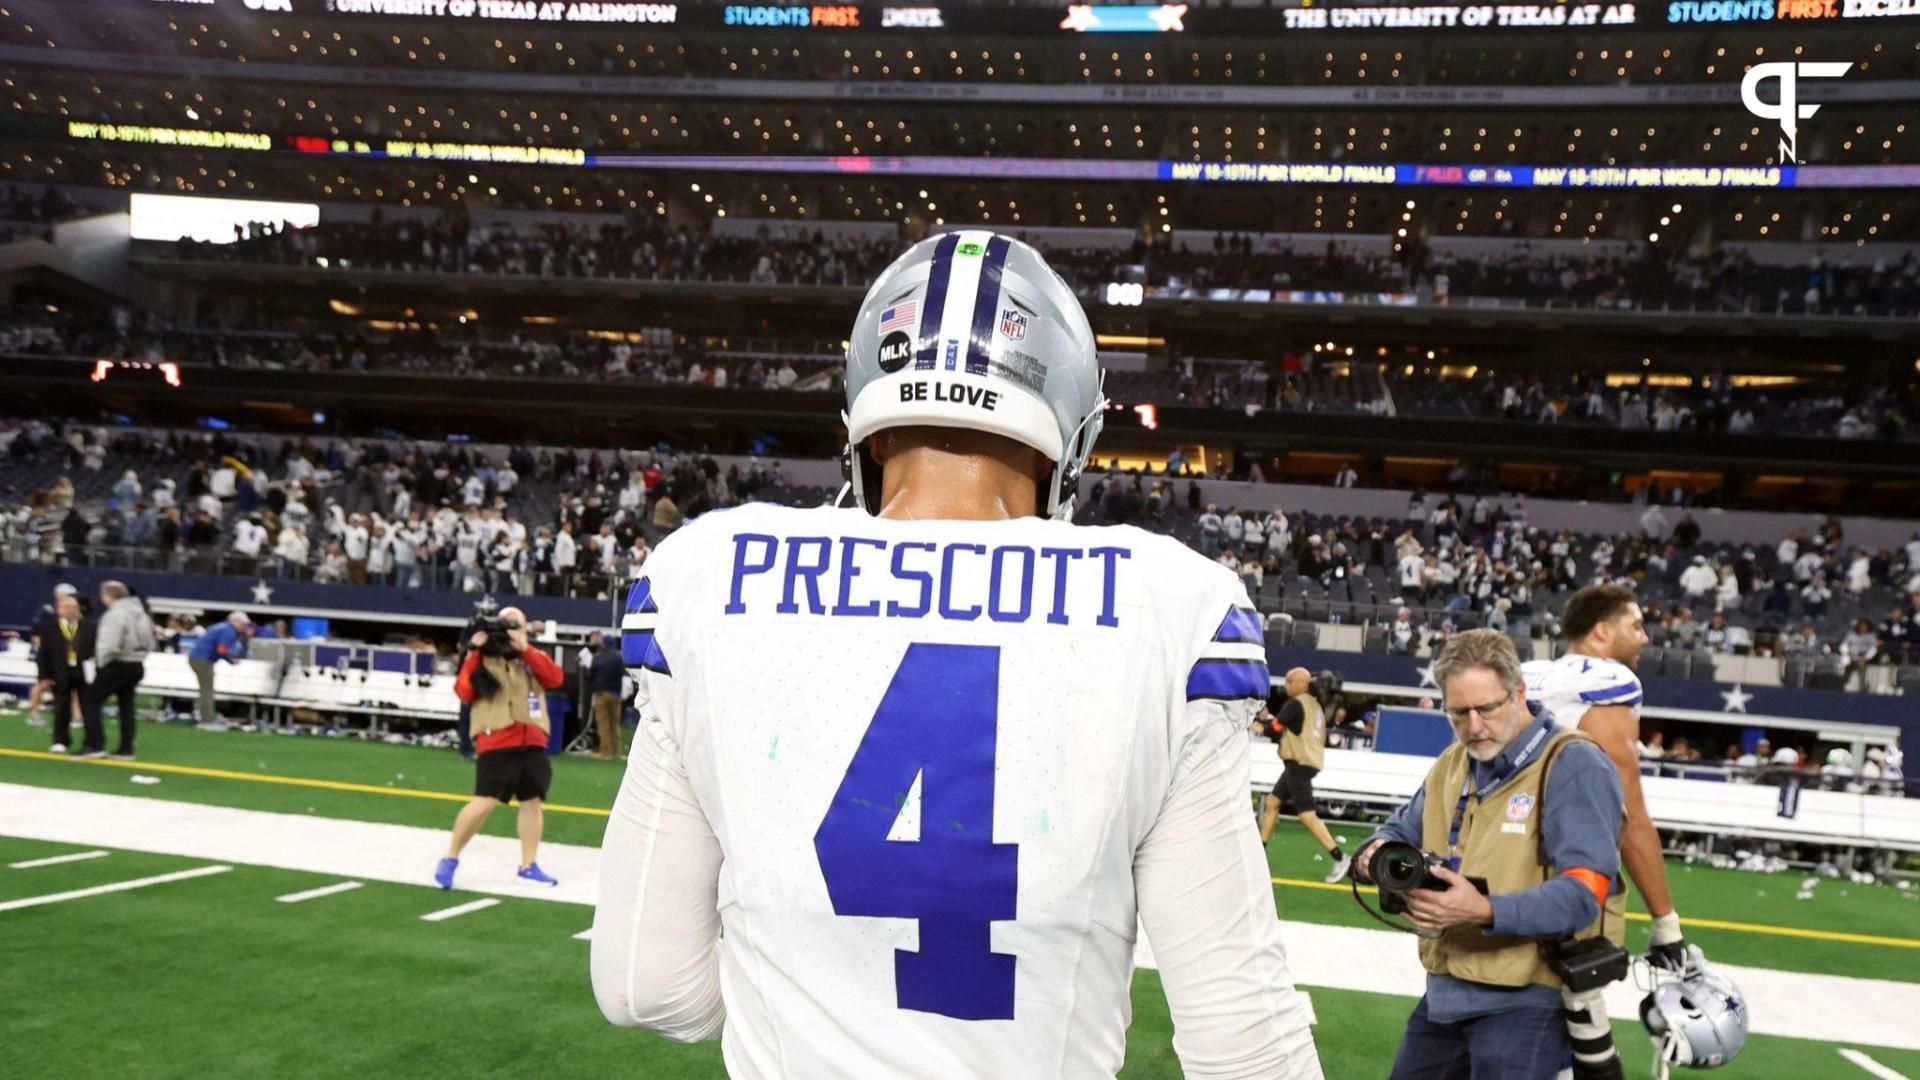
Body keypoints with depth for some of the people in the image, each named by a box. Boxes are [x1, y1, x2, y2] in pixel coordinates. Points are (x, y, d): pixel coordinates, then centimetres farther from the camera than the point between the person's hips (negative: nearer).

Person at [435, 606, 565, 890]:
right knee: (484, 802, -12)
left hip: (532, 742, 5)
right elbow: (464, 693, -9)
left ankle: (529, 866, 19)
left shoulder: (533, 657, 15)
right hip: (496, 742, -4)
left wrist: (525, 649, -12)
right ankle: (450, 859, 6)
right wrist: (475, 653, -15)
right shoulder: (483, 657, 5)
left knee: (533, 801, 7)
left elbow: (556, 678, -4)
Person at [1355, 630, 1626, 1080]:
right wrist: (1376, 853, -7)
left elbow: (1584, 892, -23)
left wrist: (1487, 912, -35)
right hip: (1446, 990, 8)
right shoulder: (1452, 763, 11)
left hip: (1525, 999, -8)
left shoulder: (1575, 765, -15)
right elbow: (1403, 830, 17)